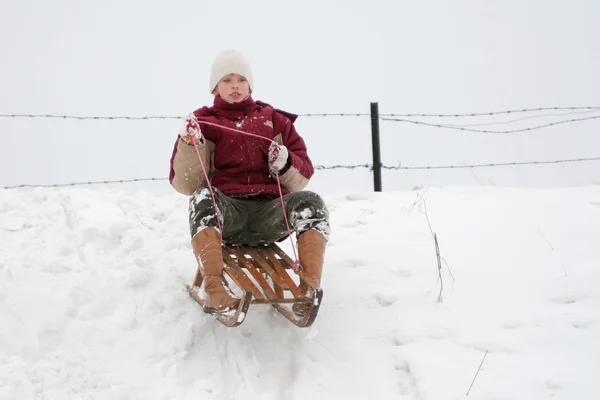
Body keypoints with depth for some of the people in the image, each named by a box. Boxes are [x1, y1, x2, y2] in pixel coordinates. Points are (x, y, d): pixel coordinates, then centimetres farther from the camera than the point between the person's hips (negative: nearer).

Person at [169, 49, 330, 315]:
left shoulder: (275, 120, 22)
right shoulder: (204, 123, 16)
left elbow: (300, 180, 20)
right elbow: (185, 185, 5)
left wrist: (285, 165, -3)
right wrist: (190, 145, -11)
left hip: (271, 214, 2)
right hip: (226, 211, -2)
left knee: (309, 201, -27)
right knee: (203, 198, -34)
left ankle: (309, 290, -39)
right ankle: (215, 290, -49)